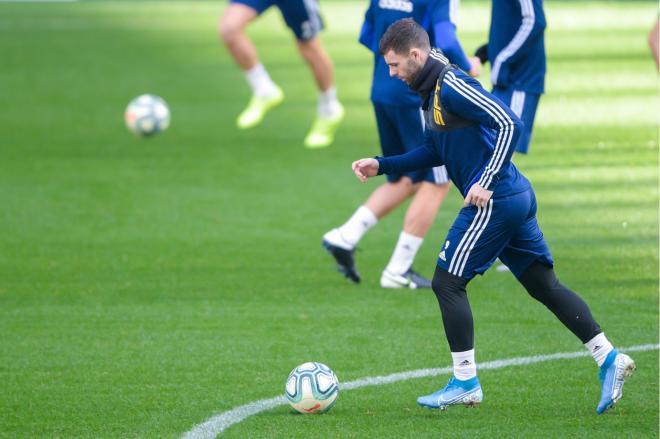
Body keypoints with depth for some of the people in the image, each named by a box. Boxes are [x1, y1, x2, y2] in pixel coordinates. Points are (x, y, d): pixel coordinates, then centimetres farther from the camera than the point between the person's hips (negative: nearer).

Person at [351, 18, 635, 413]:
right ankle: (609, 358, 8)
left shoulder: (452, 87, -15)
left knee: (447, 282, -2)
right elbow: (435, 153, 27)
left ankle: (466, 383, 2)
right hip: (516, 199, 10)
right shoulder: (432, 93, 15)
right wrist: (381, 166, 20)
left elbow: (509, 124, -22)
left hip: (494, 201, -10)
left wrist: (486, 183, -23)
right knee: (543, 284, 11)